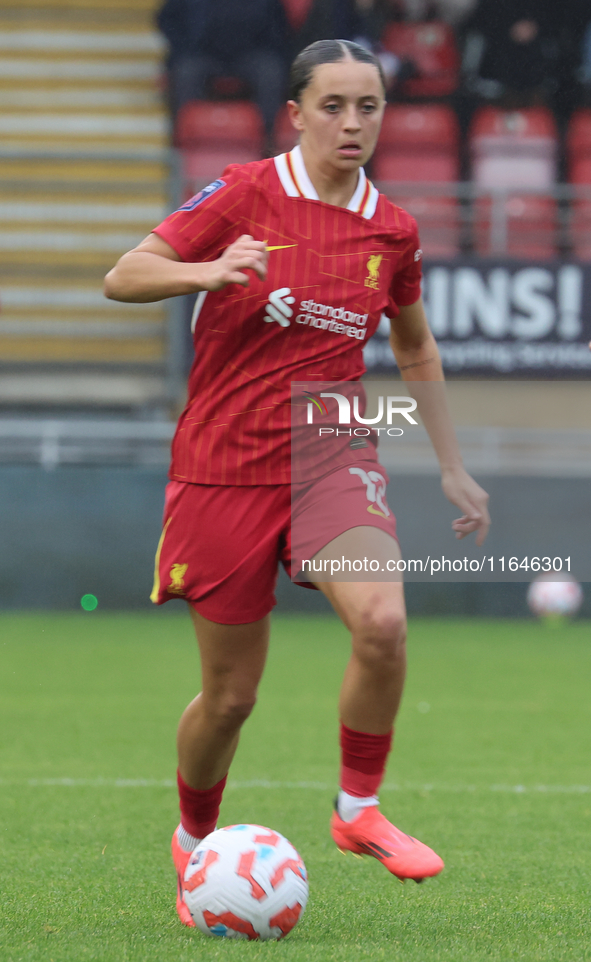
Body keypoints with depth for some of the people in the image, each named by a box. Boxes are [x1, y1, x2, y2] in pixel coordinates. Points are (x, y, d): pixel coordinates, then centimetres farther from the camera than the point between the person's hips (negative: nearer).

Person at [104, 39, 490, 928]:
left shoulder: (392, 231, 5)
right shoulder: (244, 195, -6)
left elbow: (416, 349, 21)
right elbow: (122, 278, -8)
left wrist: (453, 468, 19)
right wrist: (209, 271, -27)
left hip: (330, 456, 2)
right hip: (223, 466, -2)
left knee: (383, 621, -27)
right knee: (230, 696, 3)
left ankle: (359, 811, -7)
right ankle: (194, 841, 31)